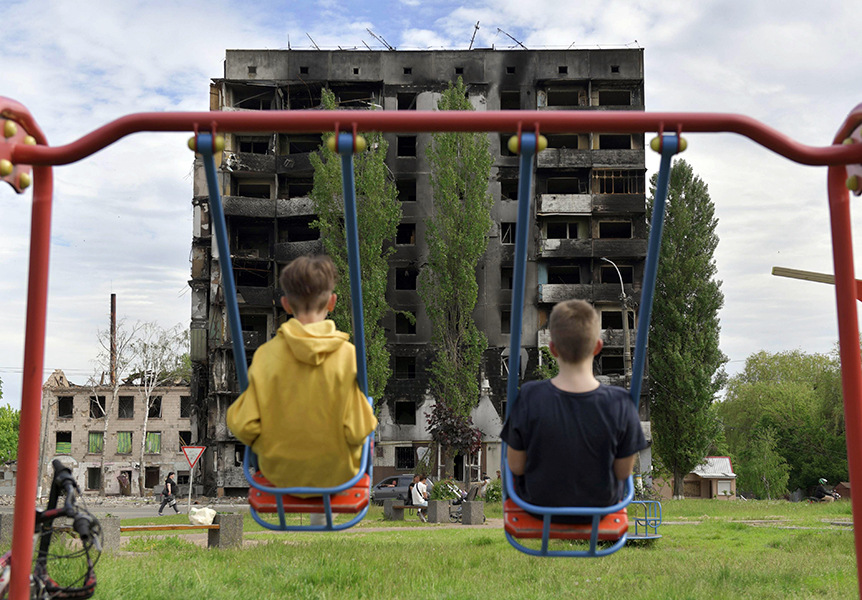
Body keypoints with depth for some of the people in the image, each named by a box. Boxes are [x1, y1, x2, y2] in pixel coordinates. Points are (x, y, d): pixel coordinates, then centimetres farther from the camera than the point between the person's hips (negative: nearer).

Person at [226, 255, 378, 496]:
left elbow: (245, 428, -15)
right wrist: (367, 420, 2)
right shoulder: (347, 355, -21)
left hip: (280, 475, 2)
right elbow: (357, 432, -20)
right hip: (337, 475, -2)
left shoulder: (265, 355, -18)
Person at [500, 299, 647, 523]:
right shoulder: (620, 405, -28)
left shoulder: (529, 399, -29)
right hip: (602, 505, 1)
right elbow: (624, 471, -14)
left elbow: (516, 466, -15)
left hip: (539, 504, 0)